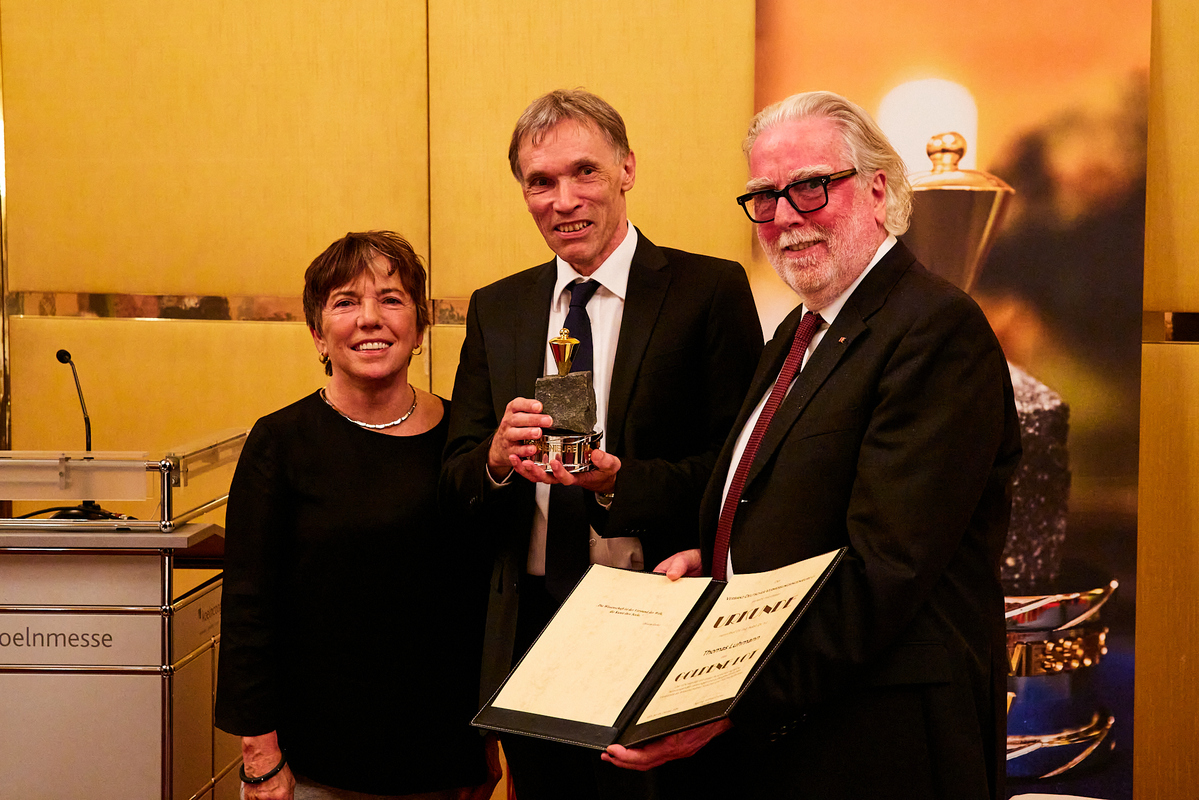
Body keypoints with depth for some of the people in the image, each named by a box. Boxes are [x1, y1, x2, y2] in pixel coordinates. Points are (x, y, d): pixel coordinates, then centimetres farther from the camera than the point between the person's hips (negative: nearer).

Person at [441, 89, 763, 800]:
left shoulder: (711, 290, -5)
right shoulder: (495, 310, 11)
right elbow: (455, 480, 7)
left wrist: (621, 480, -25)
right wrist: (496, 459, -16)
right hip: (531, 628, 4)